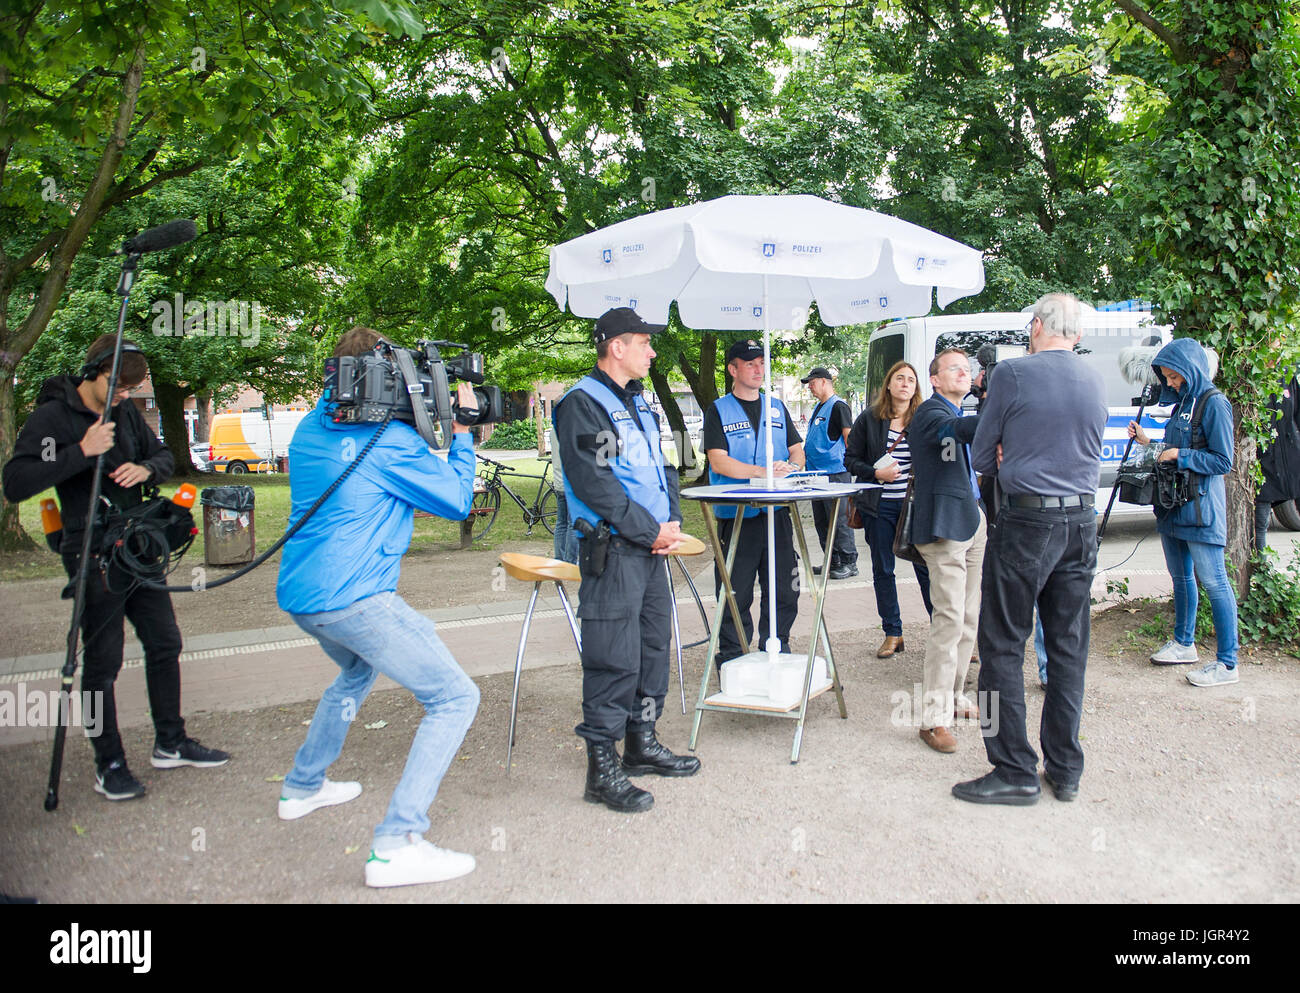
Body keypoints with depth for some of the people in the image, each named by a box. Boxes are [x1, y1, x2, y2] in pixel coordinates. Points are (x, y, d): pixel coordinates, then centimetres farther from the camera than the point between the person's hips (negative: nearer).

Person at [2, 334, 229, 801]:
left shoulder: (126, 411, 7)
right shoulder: (50, 418, -12)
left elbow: (164, 456, 17)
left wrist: (145, 469, -7)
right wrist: (82, 451, -29)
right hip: (95, 560, -7)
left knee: (165, 644, 12)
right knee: (102, 662, 0)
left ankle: (170, 744, 26)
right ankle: (109, 765, 14)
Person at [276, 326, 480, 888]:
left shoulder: (309, 430, 14)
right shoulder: (390, 441, -10)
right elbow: (458, 502, -3)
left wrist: (428, 426, 17)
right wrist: (461, 431, 6)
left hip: (299, 595, 9)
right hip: (353, 599, -9)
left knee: (358, 670, 37)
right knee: (454, 698, -5)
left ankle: (303, 786, 45)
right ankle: (396, 844, -12)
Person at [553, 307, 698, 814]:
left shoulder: (637, 402, 19)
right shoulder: (581, 404, -10)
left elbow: (662, 468, 21)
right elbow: (593, 482, -18)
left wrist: (672, 521, 4)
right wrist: (650, 530, -15)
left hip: (651, 546, 9)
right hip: (612, 550, -9)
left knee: (653, 646, 16)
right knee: (615, 658, -6)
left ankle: (642, 743, 30)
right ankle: (603, 767, 3)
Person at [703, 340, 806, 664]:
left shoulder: (776, 407, 16)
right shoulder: (719, 410, 1)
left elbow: (798, 451, 15)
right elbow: (718, 461, -10)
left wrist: (789, 466, -9)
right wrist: (762, 472, -20)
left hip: (777, 514, 5)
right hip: (736, 515, -4)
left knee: (784, 589, 9)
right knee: (736, 593, 0)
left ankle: (776, 648, 24)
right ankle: (731, 657, 11)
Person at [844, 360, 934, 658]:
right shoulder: (869, 419, 3)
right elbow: (850, 458, 4)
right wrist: (876, 473, -12)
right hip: (879, 505, 1)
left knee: (925, 567, -3)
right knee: (882, 571, 7)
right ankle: (893, 633, 19)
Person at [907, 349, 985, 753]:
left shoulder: (962, 414, 21)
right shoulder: (930, 412, -8)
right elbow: (958, 429, -30)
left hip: (972, 523, 9)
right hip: (944, 526, -9)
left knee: (969, 619, 12)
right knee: (949, 620, -13)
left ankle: (955, 695, 24)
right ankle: (934, 718, -9)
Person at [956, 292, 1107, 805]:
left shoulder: (1011, 373, -8)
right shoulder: (1095, 381, 8)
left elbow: (982, 458, -1)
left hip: (1025, 522, -6)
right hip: (1082, 521, 6)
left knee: (1003, 646, 2)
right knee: (1068, 648, 11)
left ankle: (1015, 772, 4)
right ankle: (1065, 771, 18)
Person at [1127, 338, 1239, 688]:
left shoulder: (1213, 403, -12)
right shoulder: (1182, 402, 12)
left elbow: (1223, 462, -15)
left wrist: (1179, 455, -17)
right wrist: (1147, 442, 7)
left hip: (1201, 507, -9)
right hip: (1174, 503, 9)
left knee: (1213, 581, -5)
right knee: (1181, 576, 17)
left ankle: (1227, 663, 0)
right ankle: (1184, 644, 30)